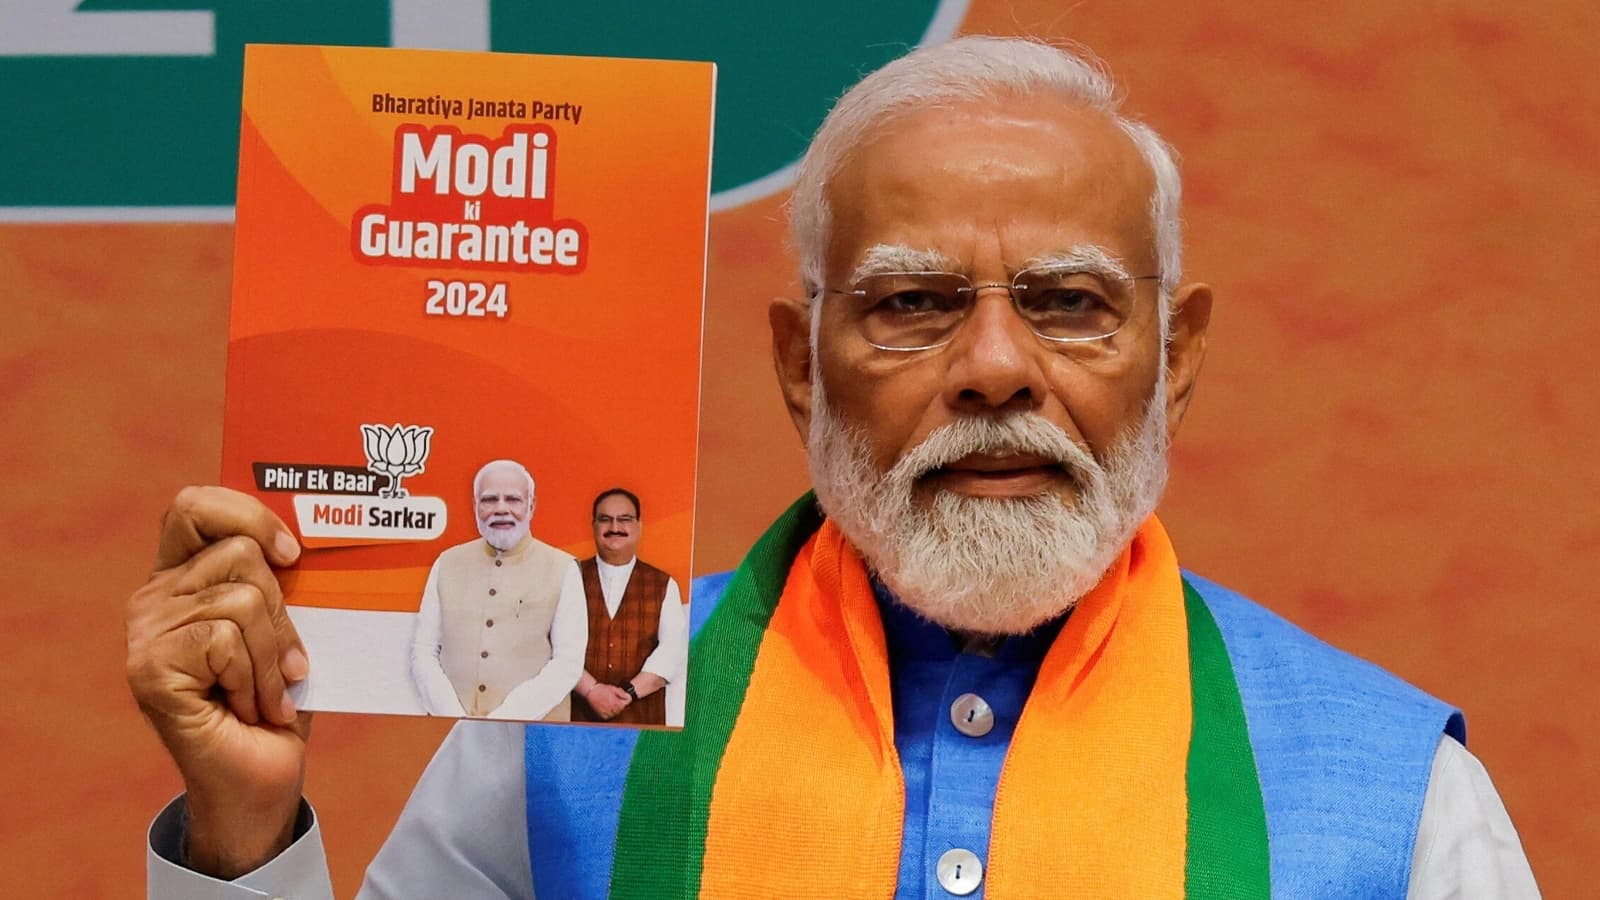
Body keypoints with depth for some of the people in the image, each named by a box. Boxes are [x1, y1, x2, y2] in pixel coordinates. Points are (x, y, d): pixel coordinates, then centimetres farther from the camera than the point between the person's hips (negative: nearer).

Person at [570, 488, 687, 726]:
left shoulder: (663, 586, 9)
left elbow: (673, 649, -3)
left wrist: (629, 692, -14)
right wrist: (592, 689, -16)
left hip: (642, 718, 0)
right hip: (580, 715, 0)